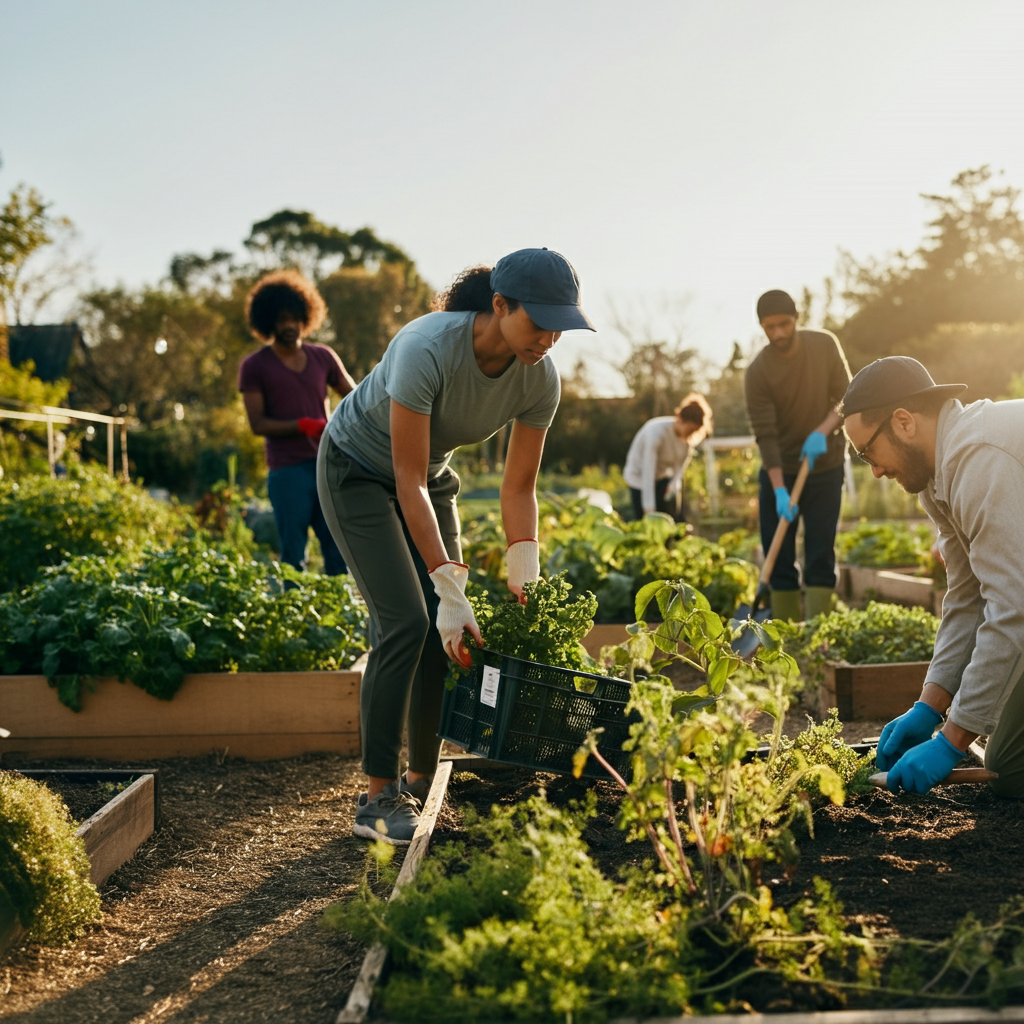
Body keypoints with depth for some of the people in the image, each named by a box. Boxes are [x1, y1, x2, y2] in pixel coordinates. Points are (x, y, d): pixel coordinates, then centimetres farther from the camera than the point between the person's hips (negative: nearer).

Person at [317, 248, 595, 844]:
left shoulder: (541, 378, -19)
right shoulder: (427, 348, -37)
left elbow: (520, 488, -10)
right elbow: (409, 482, -34)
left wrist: (525, 585, -18)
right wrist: (451, 588, -36)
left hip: (432, 476, 6)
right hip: (358, 470, -5)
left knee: (446, 629, -5)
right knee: (407, 621, -17)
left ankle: (422, 784, 9)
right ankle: (379, 798, -8)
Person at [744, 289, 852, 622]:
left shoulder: (825, 344, -7)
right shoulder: (757, 372, -14)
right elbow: (766, 435, -17)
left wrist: (822, 432, -22)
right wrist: (779, 491, -25)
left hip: (824, 466, 1)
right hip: (779, 471, -1)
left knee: (820, 555, -5)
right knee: (780, 559, -1)